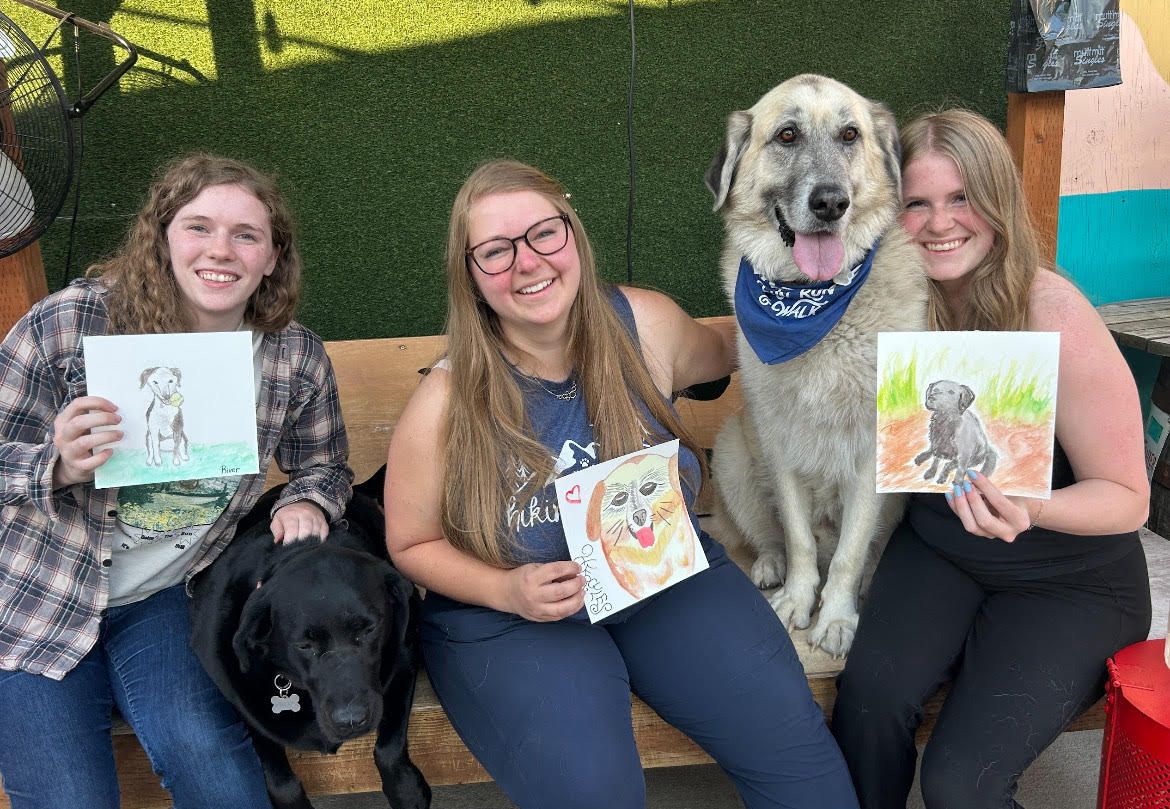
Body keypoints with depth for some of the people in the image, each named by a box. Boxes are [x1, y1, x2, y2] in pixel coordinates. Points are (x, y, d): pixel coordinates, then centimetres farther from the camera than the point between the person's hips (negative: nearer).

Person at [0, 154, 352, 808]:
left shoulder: (297, 359, -7)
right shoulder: (67, 323, -15)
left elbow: (325, 464, 9)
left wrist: (309, 504, -13)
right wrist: (59, 465, -28)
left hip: (167, 599, 1)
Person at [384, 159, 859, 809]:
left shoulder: (644, 325, -9)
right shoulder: (446, 405, -16)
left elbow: (714, 350, 17)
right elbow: (412, 546, -3)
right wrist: (506, 591, -19)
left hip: (666, 573, 3)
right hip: (508, 615, -2)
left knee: (796, 748, -15)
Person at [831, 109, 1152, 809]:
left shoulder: (1056, 317, -19)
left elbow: (1126, 497, -12)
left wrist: (1030, 510, -32)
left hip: (1069, 584, -3)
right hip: (936, 549, 3)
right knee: (870, 692, -26)